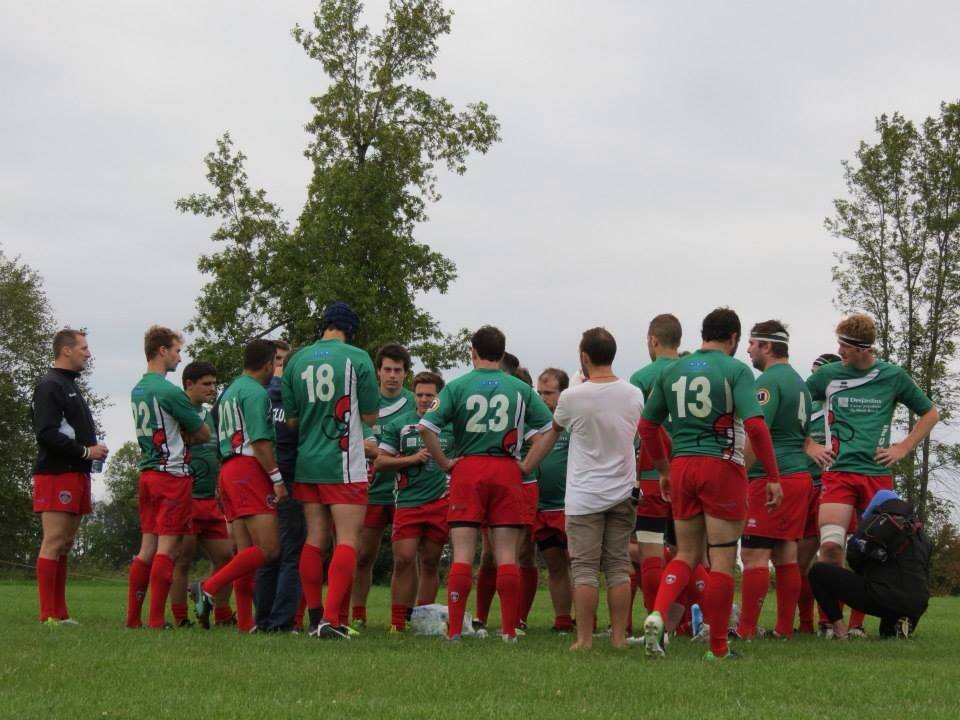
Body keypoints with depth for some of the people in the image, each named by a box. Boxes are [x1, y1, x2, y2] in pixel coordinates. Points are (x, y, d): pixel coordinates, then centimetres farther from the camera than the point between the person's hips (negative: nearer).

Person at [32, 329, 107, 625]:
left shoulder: (71, 387, 22)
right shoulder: (49, 386, -9)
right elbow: (46, 434, -18)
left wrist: (93, 450, 7)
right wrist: (85, 451, -16)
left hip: (75, 474, 10)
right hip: (56, 475, -10)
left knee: (65, 544, 9)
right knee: (53, 543, -10)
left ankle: (59, 613, 12)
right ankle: (49, 615, -10)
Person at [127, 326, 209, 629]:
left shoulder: (137, 390, 12)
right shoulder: (169, 391, -14)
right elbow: (204, 434, -5)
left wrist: (179, 435, 4)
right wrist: (189, 435, 14)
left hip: (147, 473, 8)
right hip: (173, 474, -8)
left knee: (147, 547, 11)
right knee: (167, 547, -6)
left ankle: (133, 616, 12)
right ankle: (156, 620, -7)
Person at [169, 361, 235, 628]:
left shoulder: (208, 415, 17)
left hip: (210, 501, 8)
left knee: (225, 556, 8)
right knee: (182, 560, -3)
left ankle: (223, 616, 17)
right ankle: (180, 620, 2)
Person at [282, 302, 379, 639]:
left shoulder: (296, 360, 5)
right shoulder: (357, 359, -7)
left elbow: (290, 419, 8)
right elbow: (370, 416, -2)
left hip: (306, 463, 5)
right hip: (344, 465, -5)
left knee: (315, 539, 11)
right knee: (347, 539, -4)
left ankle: (315, 617, 14)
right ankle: (331, 619, -15)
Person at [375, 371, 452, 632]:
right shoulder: (399, 424, 5)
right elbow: (380, 462, 4)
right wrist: (412, 459, -8)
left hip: (440, 501, 1)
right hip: (407, 501, -1)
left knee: (430, 563, 6)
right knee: (404, 560, -8)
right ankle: (398, 622, -2)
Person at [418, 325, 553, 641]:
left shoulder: (457, 386, 1)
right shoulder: (520, 389, 7)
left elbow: (426, 427, -9)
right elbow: (550, 427, 6)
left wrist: (444, 463, -1)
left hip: (467, 471, -1)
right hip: (507, 472, 1)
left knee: (462, 555, -1)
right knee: (507, 556, 3)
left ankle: (454, 628, -4)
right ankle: (509, 630, 2)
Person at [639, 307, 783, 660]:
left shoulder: (671, 370, 10)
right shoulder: (736, 370, -5)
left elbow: (646, 426, 12)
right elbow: (755, 426, -16)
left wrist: (663, 470, 23)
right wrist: (773, 477, -12)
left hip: (681, 467, 4)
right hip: (722, 467, -4)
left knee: (686, 554, 16)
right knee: (722, 559, 3)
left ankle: (658, 614, -9)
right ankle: (718, 648, 6)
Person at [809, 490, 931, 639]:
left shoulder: (873, 521, 9)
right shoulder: (921, 534, 22)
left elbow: (853, 559, 2)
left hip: (881, 597, -5)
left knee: (818, 572, 9)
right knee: (888, 632, 41)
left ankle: (839, 627, -6)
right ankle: (900, 623, 4)